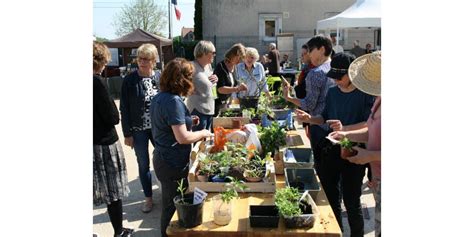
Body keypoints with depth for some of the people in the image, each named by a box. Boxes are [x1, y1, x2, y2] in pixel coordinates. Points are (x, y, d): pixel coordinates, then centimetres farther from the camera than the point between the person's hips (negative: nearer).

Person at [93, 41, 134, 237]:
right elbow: (112, 118, -14)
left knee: (97, 189, 14)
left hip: (98, 142, 6)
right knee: (113, 190, 8)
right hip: (104, 144, -6)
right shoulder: (96, 81, -17)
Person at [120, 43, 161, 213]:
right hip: (138, 130, -1)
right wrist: (127, 134, -8)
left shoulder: (160, 78, -3)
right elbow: (124, 109, -6)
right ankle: (148, 198, 27)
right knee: (144, 165, 10)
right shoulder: (130, 80, -9)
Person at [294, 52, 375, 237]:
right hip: (331, 150, 6)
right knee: (330, 197, 16)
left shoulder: (365, 94, -11)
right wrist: (309, 119, -3)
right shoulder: (332, 92, 8)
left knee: (351, 202, 2)